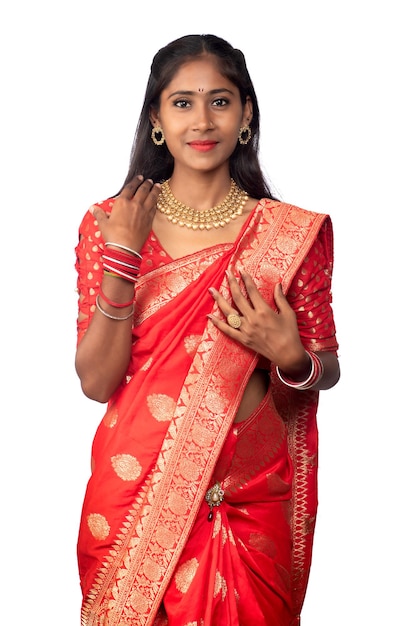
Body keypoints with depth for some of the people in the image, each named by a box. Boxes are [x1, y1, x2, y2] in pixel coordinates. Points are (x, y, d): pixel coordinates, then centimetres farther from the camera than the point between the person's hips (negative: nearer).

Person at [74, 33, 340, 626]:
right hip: (136, 492, 0)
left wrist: (290, 357, -17)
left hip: (253, 501, 0)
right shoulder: (110, 223, -2)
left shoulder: (292, 232, -3)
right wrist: (121, 260, -17)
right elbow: (96, 382, -7)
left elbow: (327, 370, 6)